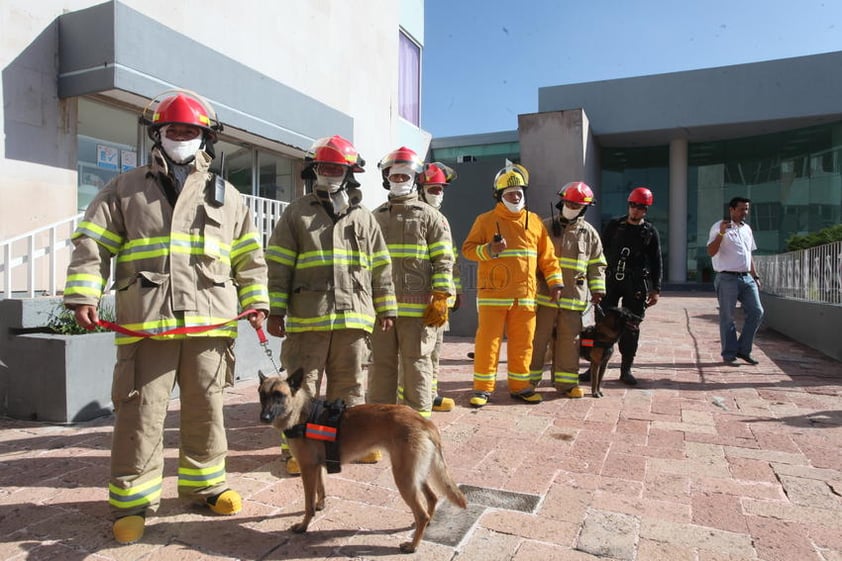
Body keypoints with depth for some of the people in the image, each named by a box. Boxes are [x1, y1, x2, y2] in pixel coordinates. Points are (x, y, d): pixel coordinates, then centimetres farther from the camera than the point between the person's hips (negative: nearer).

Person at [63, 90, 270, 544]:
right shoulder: (125, 190, 13)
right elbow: (92, 245, 6)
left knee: (206, 409, 10)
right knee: (140, 411, 1)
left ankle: (204, 483, 27)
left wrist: (255, 301, 7)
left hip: (210, 321, 2)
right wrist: (83, 296, -6)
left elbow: (249, 256, 16)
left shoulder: (225, 196, 16)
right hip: (144, 321, -1)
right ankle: (131, 499, 17)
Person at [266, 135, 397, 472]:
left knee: (350, 386, 12)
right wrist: (275, 311, -4)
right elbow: (279, 266, 2)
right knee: (301, 385, 3)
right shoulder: (296, 214, 7)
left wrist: (385, 309, 10)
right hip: (307, 318, -2)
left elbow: (380, 268, 14)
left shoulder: (364, 218, 14)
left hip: (353, 318, 2)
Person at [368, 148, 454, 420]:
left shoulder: (430, 217, 5)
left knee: (416, 362, 3)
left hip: (418, 306, -4)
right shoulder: (375, 218, 16)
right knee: (381, 362, 10)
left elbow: (443, 261, -2)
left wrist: (440, 298, -11)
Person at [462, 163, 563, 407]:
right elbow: (468, 249, -1)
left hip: (525, 295, 3)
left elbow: (547, 256, 13)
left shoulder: (534, 221, 11)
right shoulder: (485, 220, 1)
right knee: (488, 341, 0)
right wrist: (488, 250, -19)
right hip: (492, 294, -3)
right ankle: (483, 388, 12)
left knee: (523, 342, 9)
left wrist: (555, 282, 6)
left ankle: (520, 386, 23)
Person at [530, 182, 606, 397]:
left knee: (569, 340, 6)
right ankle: (529, 379, 13)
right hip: (544, 294, -1)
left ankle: (566, 382, 18)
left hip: (574, 297, 2)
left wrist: (597, 289, 3)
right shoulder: (545, 227, 5)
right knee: (537, 338, 2)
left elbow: (597, 264, 13)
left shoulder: (589, 233, 10)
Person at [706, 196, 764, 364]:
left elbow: (749, 255, 24)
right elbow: (711, 252, -17)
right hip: (727, 279, -7)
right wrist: (721, 233, -29)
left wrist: (755, 276, 20)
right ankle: (729, 354, 8)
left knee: (756, 312, 1)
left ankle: (743, 349, 13)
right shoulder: (720, 227, -6)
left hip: (746, 278, 7)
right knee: (727, 317, -1)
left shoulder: (747, 229, 17)